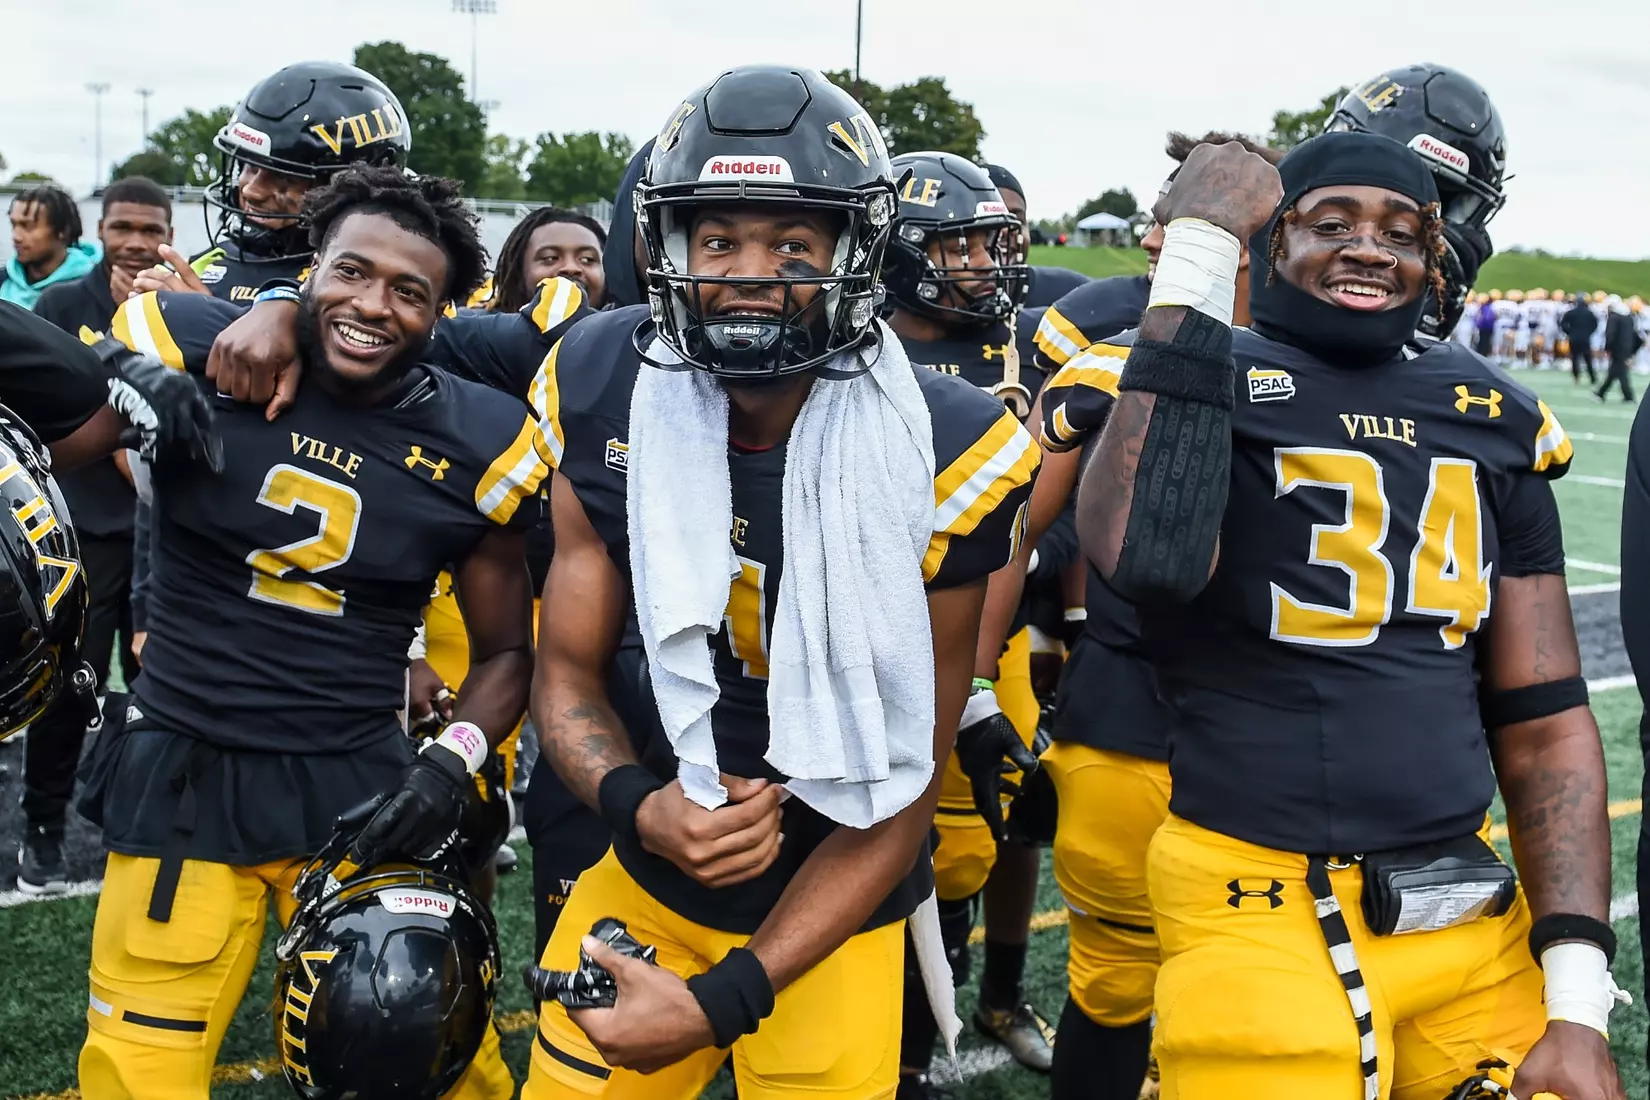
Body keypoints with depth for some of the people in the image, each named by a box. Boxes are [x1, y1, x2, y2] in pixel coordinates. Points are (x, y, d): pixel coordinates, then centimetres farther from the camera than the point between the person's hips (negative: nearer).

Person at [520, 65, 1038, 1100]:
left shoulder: (936, 460, -20)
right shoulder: (609, 400, -12)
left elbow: (899, 790, -14)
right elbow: (569, 673, -2)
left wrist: (723, 1003, -20)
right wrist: (638, 805, -24)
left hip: (833, 913, -2)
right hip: (646, 883, 3)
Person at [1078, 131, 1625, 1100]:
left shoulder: (1493, 421, 9)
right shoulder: (1203, 377, -5)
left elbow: (1545, 723, 9)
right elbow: (1147, 557, -29)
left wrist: (1579, 1003, 1)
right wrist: (1196, 255, -24)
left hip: (1471, 912, 5)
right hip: (1262, 907, -4)